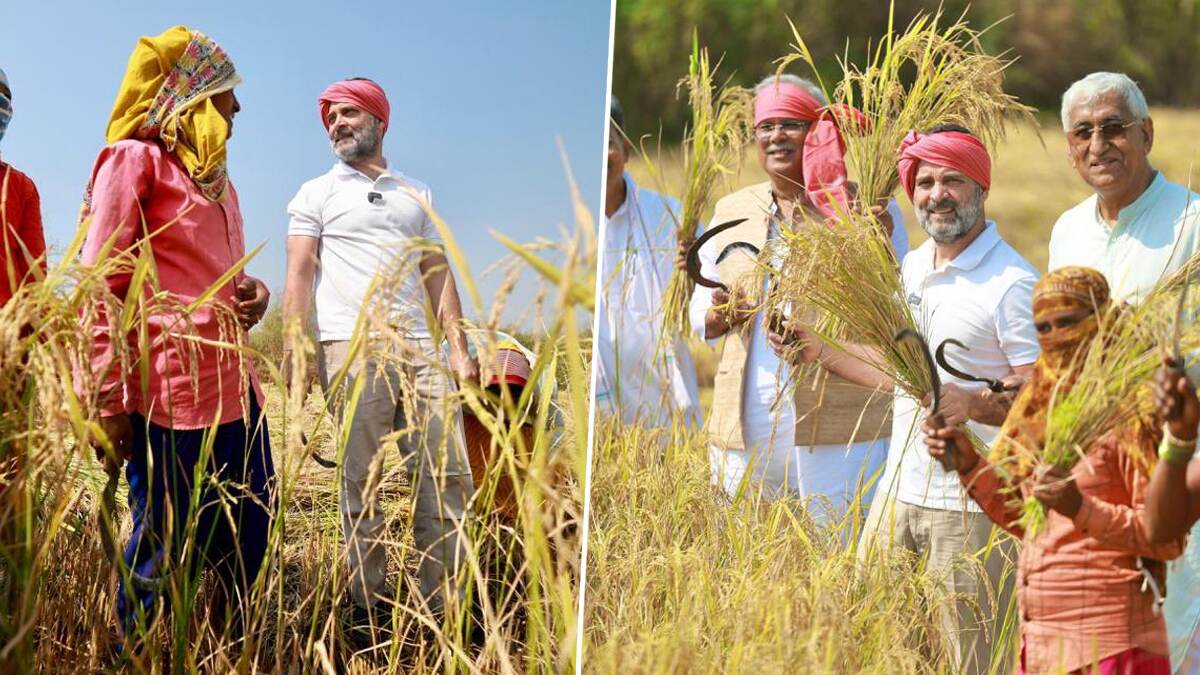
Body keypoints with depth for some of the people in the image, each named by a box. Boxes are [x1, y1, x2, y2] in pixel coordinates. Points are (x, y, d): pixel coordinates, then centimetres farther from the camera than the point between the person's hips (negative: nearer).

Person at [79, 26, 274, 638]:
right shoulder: (134, 159, -1)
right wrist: (107, 402, -16)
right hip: (170, 385, -8)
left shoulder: (217, 178, 22)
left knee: (245, 537, 10)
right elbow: (100, 289, -8)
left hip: (233, 380, 8)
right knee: (166, 546, -5)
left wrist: (251, 293, 9)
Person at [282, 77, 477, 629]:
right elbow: (300, 273, 2)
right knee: (361, 483, -2)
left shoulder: (417, 195, 21)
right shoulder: (316, 195, 11)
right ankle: (368, 603, 5)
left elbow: (438, 274, 16)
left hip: (420, 351, 3)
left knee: (448, 475, -4)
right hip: (354, 351, -3)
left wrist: (458, 348, 6)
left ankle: (440, 601, 2)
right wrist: (293, 348, -10)